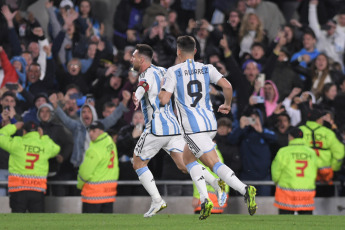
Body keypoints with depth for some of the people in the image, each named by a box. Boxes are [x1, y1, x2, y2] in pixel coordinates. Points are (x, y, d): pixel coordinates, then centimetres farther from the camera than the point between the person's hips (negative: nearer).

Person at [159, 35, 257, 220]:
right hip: (210, 123, 6)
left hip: (192, 127, -6)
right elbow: (227, 86, -4)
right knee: (188, 158, 21)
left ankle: (244, 190, -30)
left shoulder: (174, 72, -4)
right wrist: (227, 105, 14)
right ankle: (205, 200, 5)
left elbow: (164, 100, -9)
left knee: (214, 164, -10)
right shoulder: (207, 69, 7)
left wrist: (161, 89, 13)